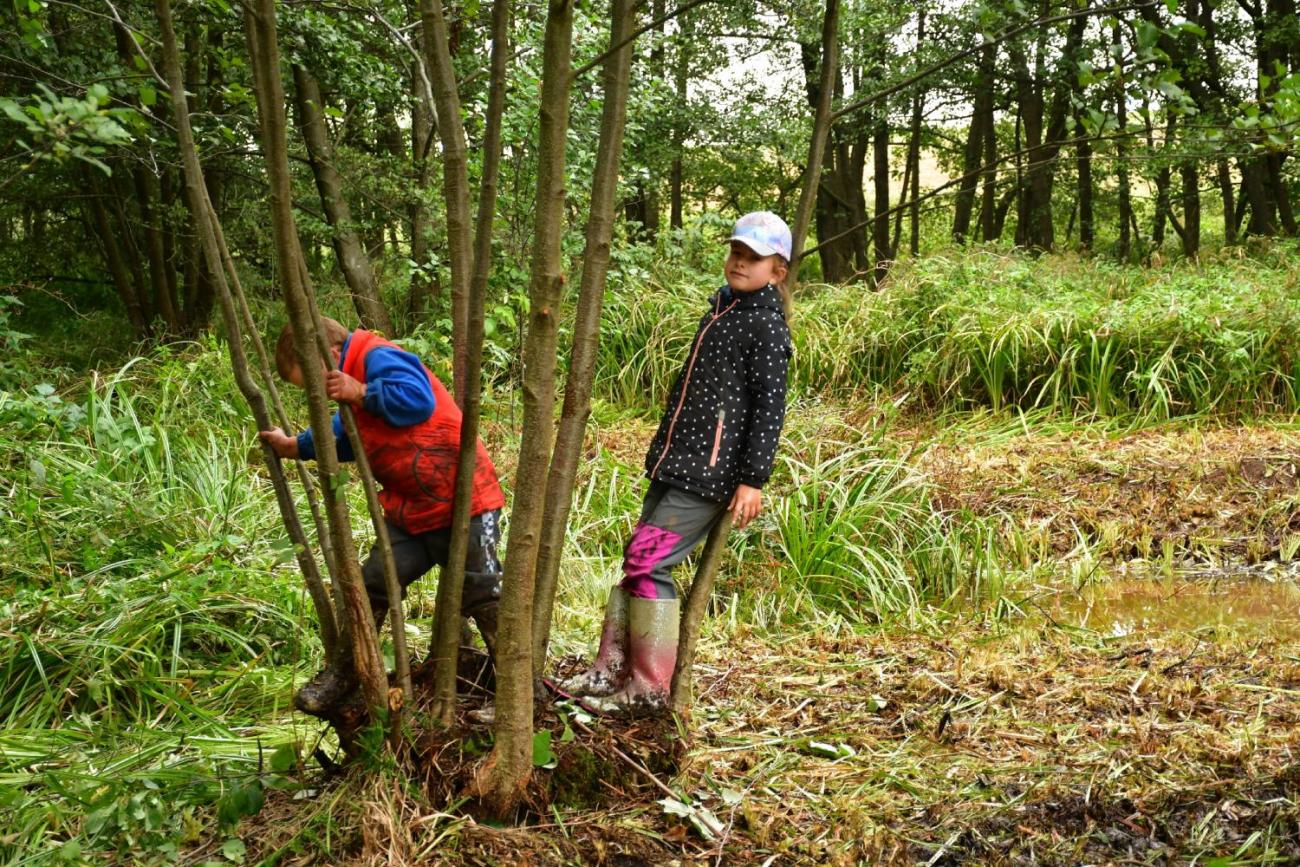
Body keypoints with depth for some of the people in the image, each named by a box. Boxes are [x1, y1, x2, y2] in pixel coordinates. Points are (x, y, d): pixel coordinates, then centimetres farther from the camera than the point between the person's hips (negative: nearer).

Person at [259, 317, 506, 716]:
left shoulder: (380, 358, -15)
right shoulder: (355, 375, 15)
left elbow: (417, 398, -32)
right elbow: (346, 436, 30)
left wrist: (360, 393, -24)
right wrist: (296, 446, 24)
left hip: (462, 503, -9)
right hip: (411, 511, 9)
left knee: (484, 596, -1)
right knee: (372, 585, 8)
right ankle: (342, 675, 19)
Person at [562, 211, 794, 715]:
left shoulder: (766, 325, -10)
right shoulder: (722, 306, 17)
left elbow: (770, 407, -15)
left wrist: (753, 479, -19)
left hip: (709, 471, -9)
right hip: (675, 463, 9)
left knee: (648, 563, -12)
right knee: (636, 559, 8)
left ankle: (649, 690, -5)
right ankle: (611, 672, 15)